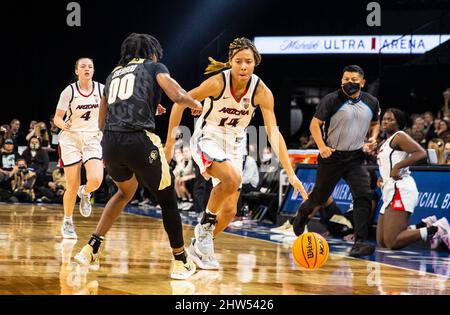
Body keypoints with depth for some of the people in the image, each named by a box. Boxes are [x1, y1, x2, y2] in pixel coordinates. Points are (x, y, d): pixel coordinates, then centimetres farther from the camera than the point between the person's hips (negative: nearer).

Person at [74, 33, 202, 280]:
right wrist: (195, 104, 19)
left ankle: (91, 249, 24)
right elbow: (178, 96, -5)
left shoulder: (114, 74, 25)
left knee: (126, 191, 32)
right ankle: (181, 263, 15)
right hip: (139, 140, -6)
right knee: (167, 199, 12)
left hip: (110, 142, 6)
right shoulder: (154, 67, 12)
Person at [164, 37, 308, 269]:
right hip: (207, 140, -4)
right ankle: (206, 224, -12)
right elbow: (180, 103, -12)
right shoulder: (217, 82, -25)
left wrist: (290, 173, -28)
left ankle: (200, 247, 31)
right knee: (233, 178, -34)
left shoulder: (261, 91, -17)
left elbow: (273, 133, -21)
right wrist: (170, 141, -10)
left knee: (229, 211, 7)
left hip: (235, 145, 4)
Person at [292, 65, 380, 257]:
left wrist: (373, 138, 0)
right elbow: (315, 124, -8)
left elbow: (375, 123, 20)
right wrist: (322, 146, -22)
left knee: (363, 196, -17)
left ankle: (360, 243, -21)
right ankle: (303, 213, 48)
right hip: (332, 156, -2)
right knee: (320, 197, 12)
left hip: (356, 157, 3)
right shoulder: (331, 100, -11)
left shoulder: (371, 103, 2)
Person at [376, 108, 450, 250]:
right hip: (390, 192, 10)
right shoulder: (386, 143, 25)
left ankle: (436, 229, -11)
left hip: (400, 190, -10)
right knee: (382, 242, 9)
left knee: (392, 243, -20)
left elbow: (421, 153, -18)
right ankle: (425, 226, 13)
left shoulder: (399, 136, -2)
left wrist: (397, 166, -21)